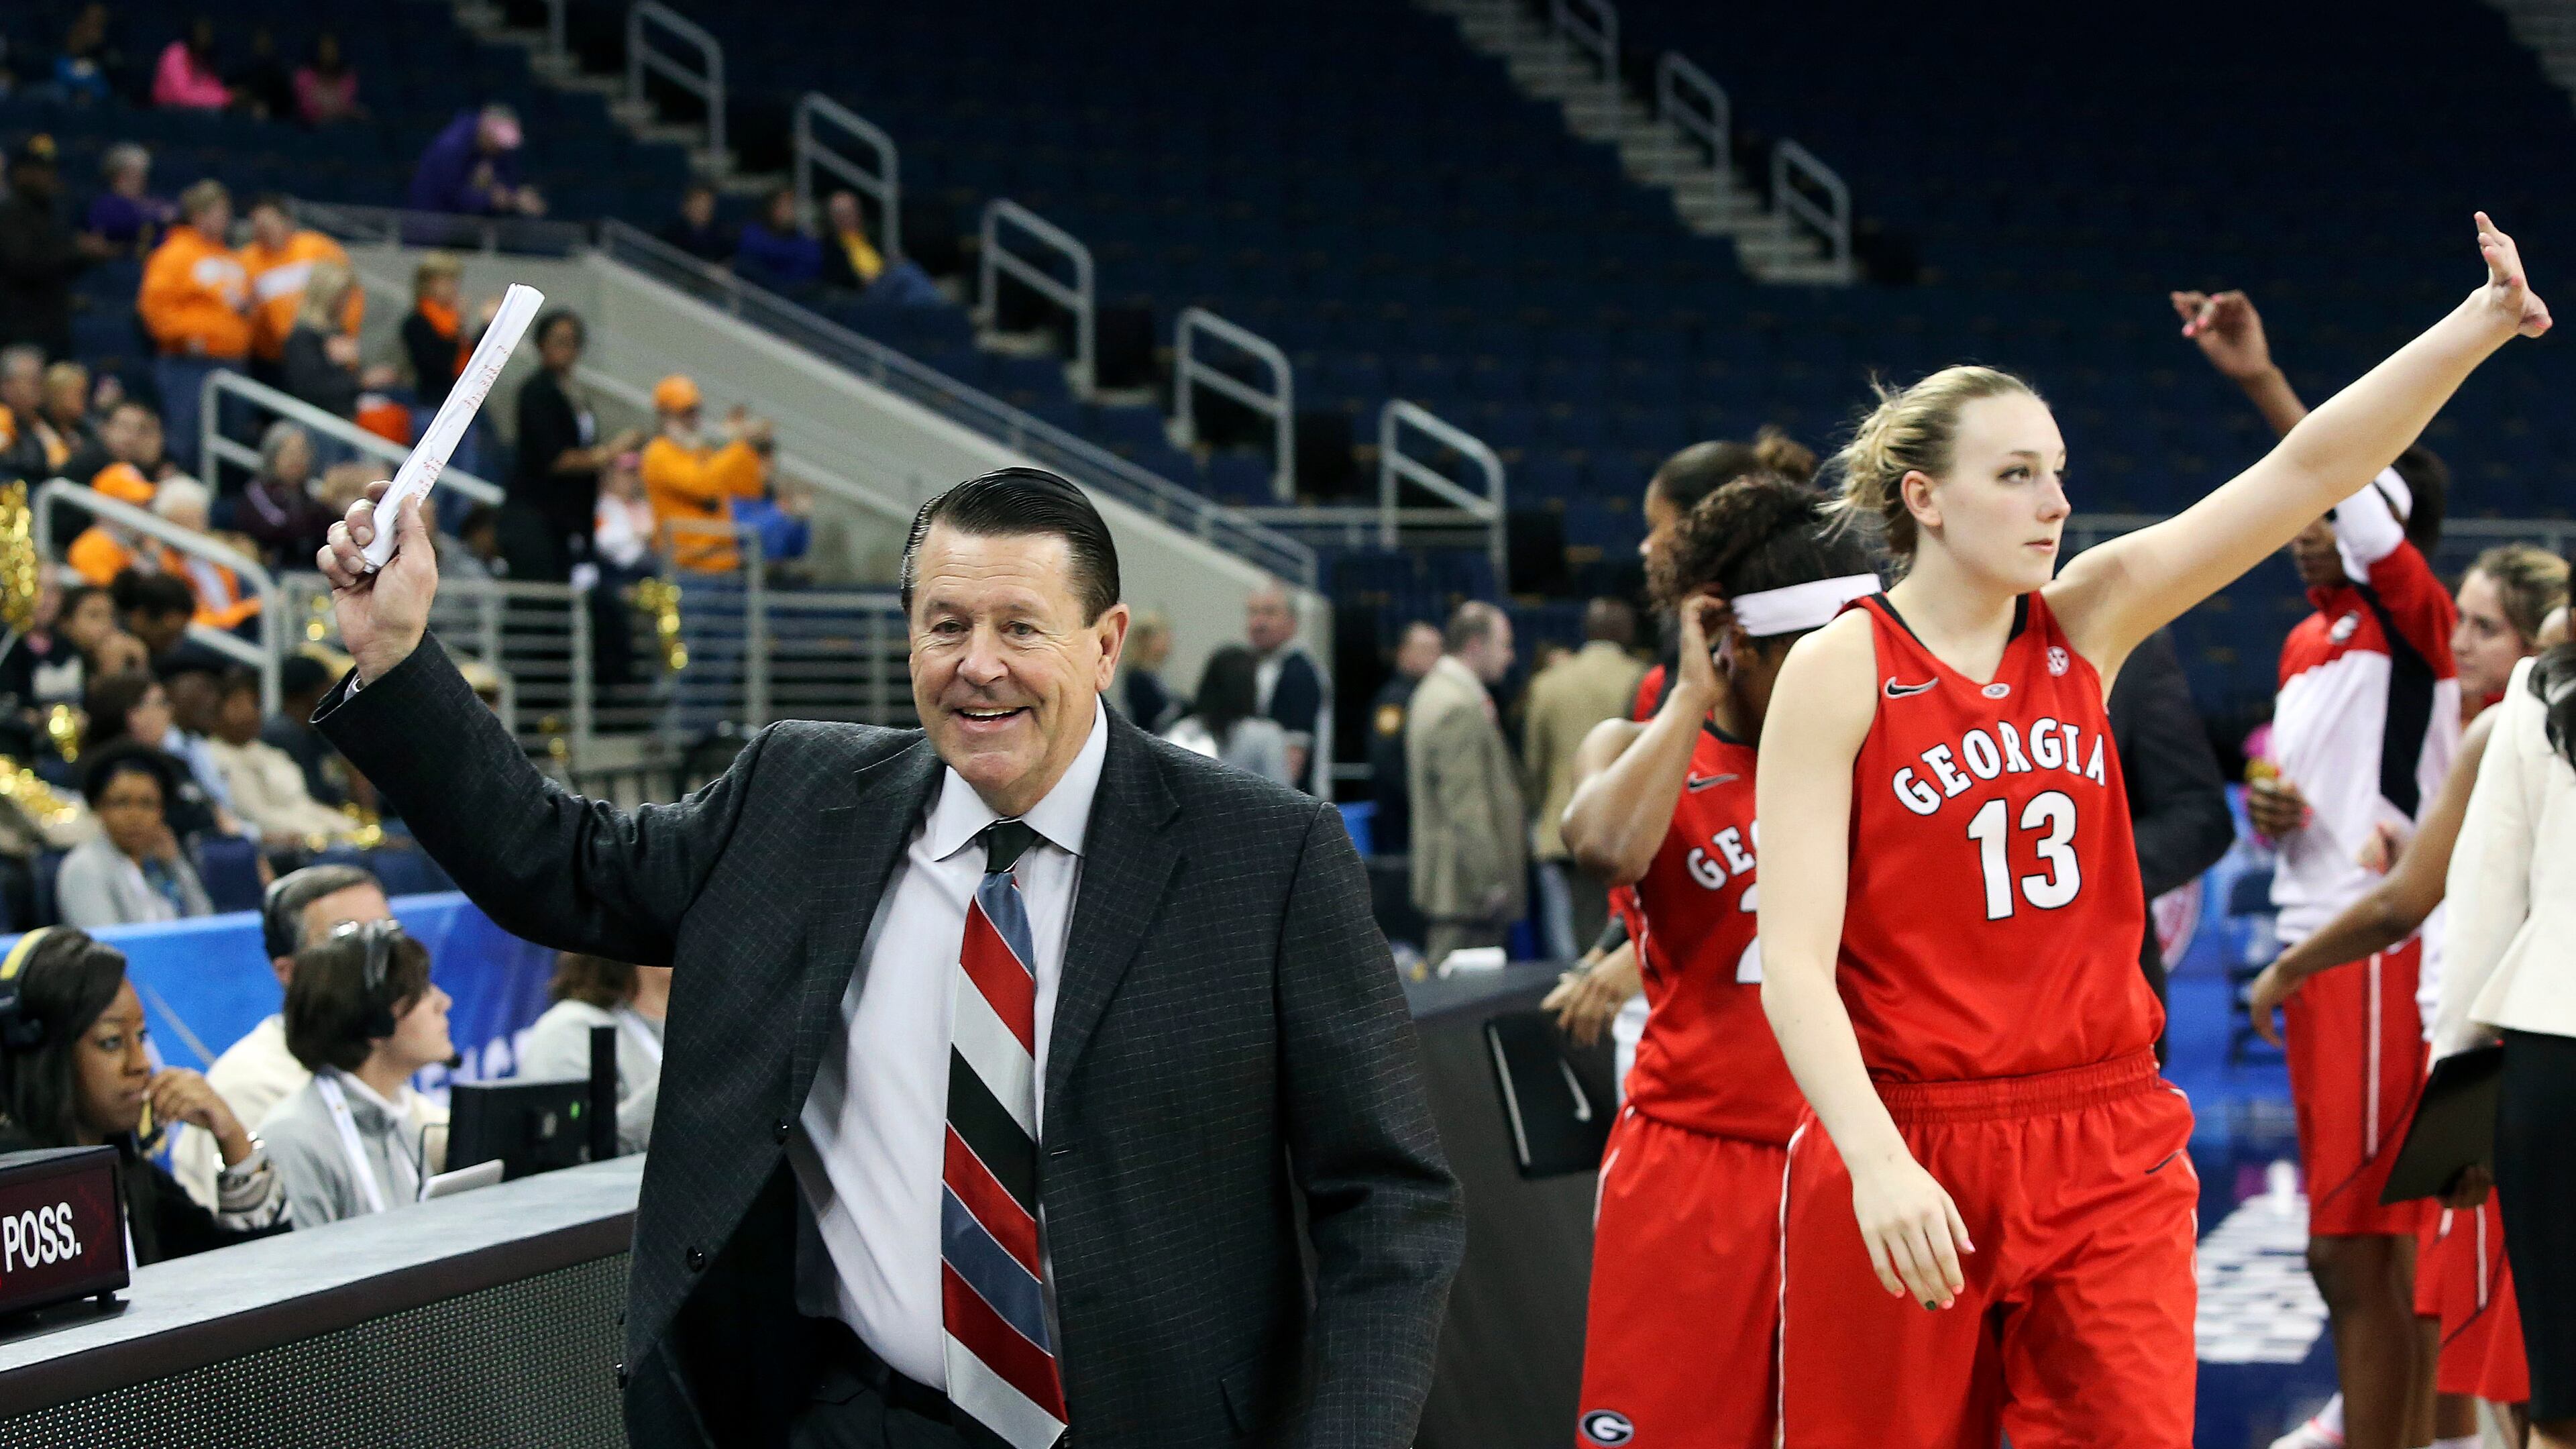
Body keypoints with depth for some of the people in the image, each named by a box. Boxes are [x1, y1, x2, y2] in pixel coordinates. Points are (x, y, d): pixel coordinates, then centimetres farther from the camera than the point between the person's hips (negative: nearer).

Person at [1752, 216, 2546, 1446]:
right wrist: (1876, 1163, -25)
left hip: (2107, 1158, 4)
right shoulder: (1841, 670, -7)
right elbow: (1793, 960, -13)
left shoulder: (2087, 621, 5)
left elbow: (2310, 473, -2)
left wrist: (2481, 325, -13)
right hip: (1907, 1159, -4)